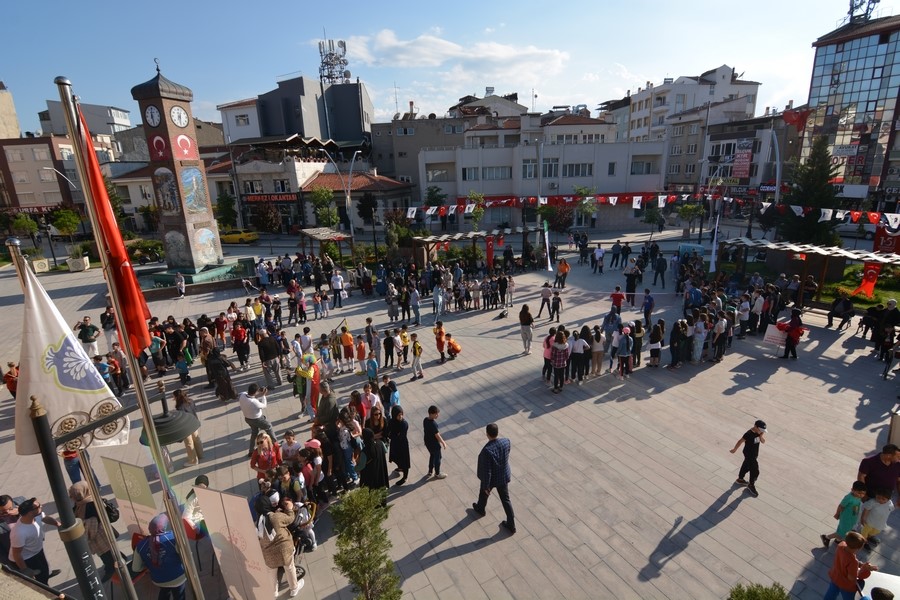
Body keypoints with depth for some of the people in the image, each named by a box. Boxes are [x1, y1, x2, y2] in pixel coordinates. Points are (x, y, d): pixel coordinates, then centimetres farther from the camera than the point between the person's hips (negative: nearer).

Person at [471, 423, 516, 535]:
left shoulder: (487, 450, -37)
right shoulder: (506, 442, -20)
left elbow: (487, 471, -28)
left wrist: (486, 486, -14)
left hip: (491, 478, -4)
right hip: (504, 476, 4)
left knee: (484, 493, 28)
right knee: (505, 499, 21)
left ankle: (480, 509, 57)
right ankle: (511, 525, 31)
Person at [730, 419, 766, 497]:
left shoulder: (759, 432, -11)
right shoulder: (749, 434, -32)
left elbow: (763, 441, -5)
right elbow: (740, 441, -21)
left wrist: (761, 436, -27)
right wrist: (734, 450, -8)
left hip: (755, 454, 8)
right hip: (749, 455, -8)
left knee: (746, 466, 25)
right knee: (755, 471, 1)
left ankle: (740, 479, 45)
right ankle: (751, 486, 23)